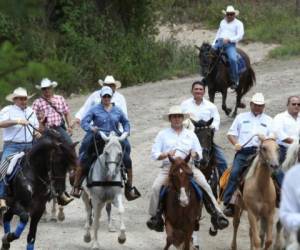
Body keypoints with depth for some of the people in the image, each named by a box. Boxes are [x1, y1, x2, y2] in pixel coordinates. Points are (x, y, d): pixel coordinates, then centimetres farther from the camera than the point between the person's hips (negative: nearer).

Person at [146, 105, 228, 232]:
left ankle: (217, 214, -18)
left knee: (205, 186, -20)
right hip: (168, 166, -1)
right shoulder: (163, 134, 12)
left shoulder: (190, 134, 17)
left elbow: (199, 155, 18)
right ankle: (155, 216, -13)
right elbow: (154, 154, 7)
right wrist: (167, 154, -12)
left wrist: (194, 154, -7)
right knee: (156, 187, -25)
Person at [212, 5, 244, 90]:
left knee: (233, 59, -31)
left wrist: (229, 39, -19)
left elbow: (240, 36, -6)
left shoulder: (238, 23, 5)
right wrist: (213, 44, 17)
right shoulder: (222, 22, 23)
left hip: (230, 44, -5)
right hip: (219, 43, 5)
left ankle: (234, 81, -23)